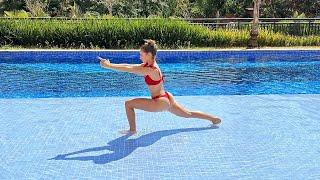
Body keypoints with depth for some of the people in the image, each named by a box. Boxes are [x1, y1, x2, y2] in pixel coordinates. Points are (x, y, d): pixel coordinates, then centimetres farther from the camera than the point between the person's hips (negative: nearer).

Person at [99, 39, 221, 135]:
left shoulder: (152, 70, -24)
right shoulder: (147, 65, 2)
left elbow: (129, 69, -27)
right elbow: (130, 66, 2)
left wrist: (109, 66, -25)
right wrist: (110, 64, -4)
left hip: (160, 103, -10)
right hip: (166, 98, 10)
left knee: (128, 104, -10)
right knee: (188, 114, 24)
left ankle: (132, 130, 4)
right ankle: (214, 118, 34)